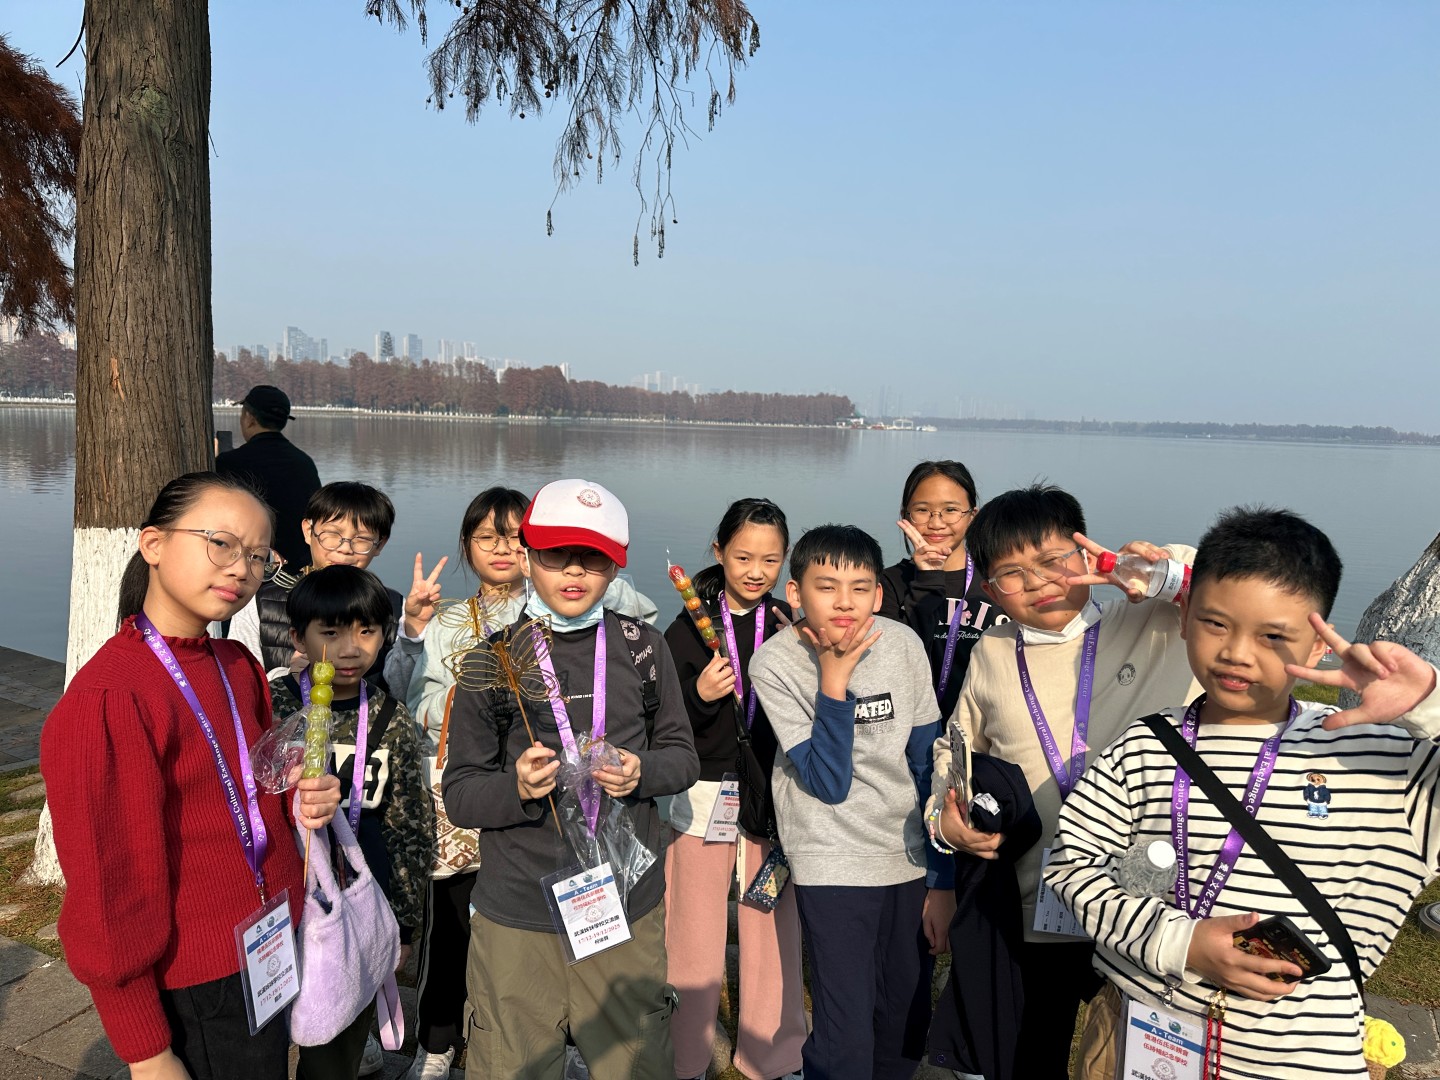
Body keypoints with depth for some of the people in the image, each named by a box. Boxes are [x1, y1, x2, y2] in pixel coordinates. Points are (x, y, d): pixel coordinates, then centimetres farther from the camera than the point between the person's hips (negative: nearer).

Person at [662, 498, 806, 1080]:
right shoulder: (688, 629, -3)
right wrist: (700, 697, -22)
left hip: (774, 798, 2)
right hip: (703, 797, -1)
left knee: (774, 928, 11)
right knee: (694, 935, 8)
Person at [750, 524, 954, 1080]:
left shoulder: (903, 644, -8)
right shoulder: (774, 663, -15)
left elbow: (929, 767, 0)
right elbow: (830, 784, -17)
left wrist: (943, 880, 3)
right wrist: (833, 681, -27)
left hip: (910, 857, 3)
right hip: (833, 865, -3)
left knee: (907, 1030, 14)